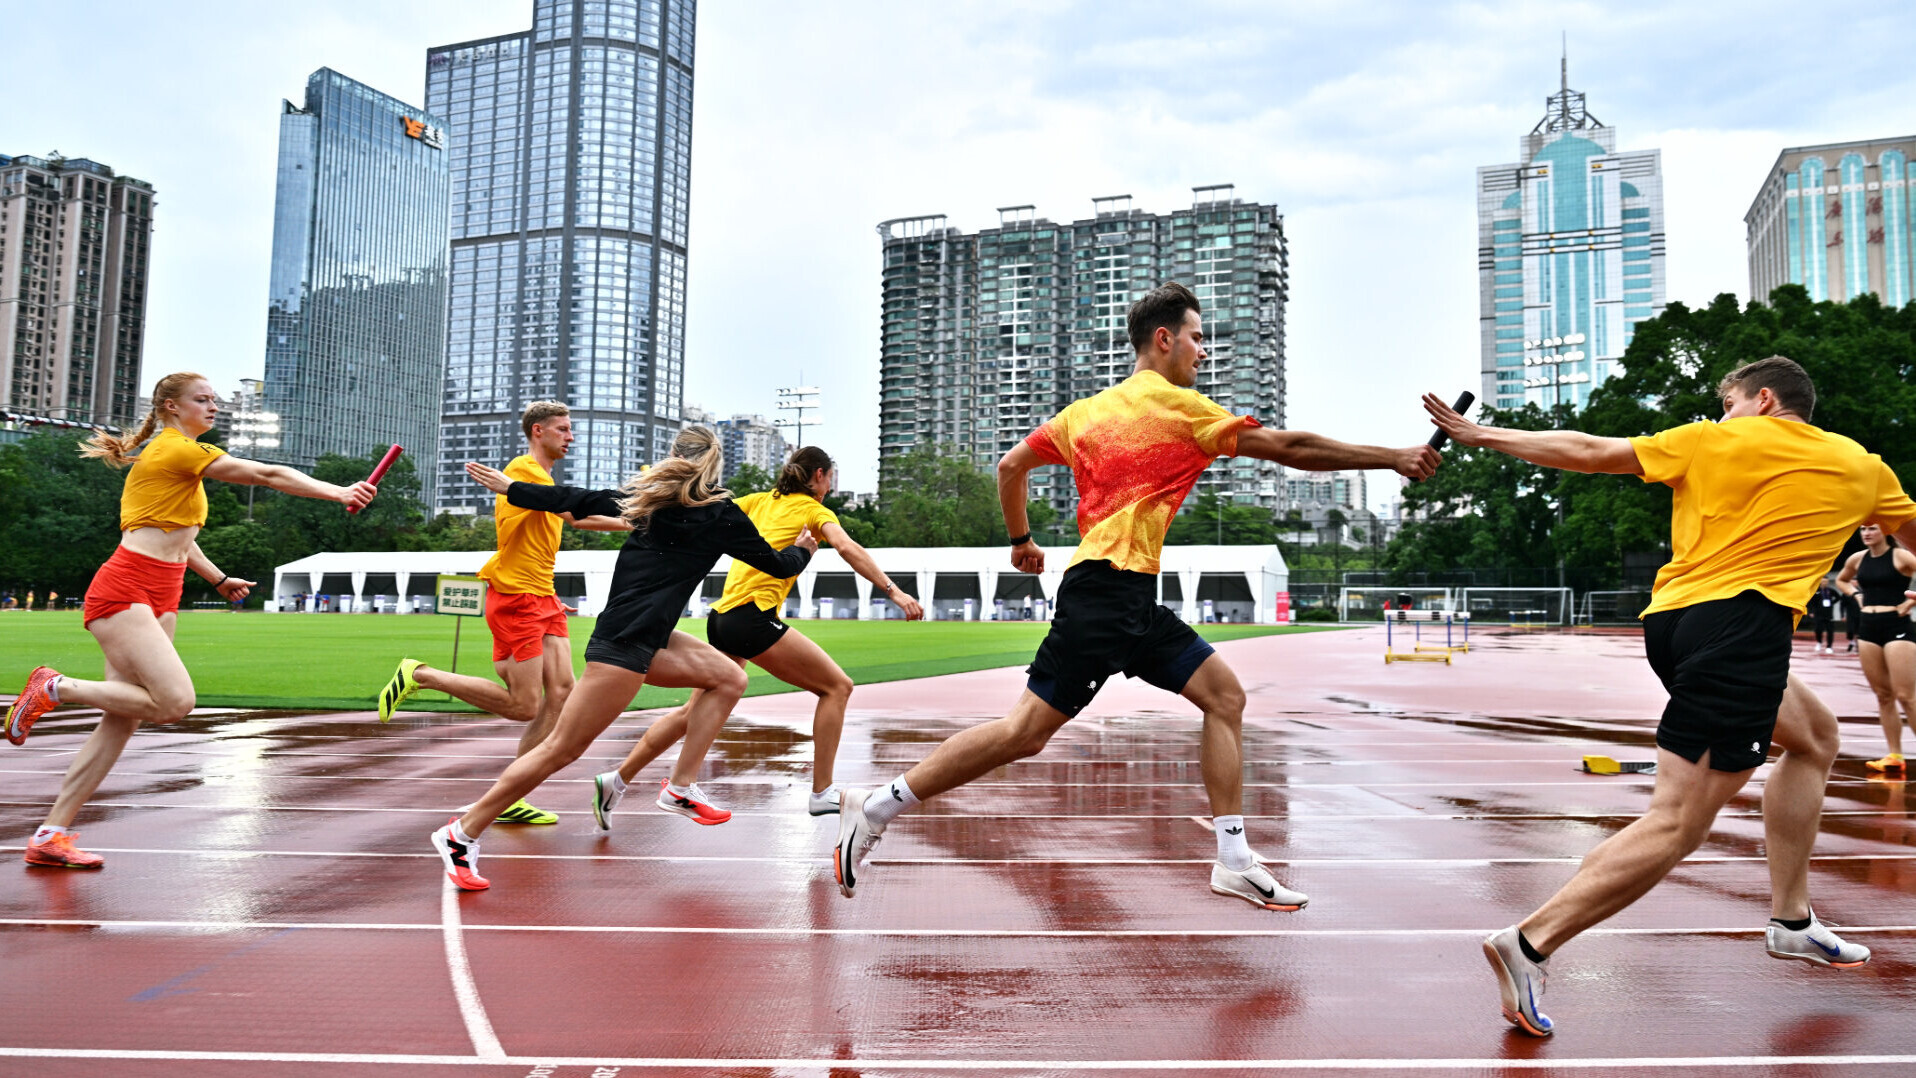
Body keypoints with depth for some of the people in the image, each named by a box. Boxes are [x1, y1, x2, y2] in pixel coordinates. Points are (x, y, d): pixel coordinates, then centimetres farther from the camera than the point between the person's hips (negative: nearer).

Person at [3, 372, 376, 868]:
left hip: (159, 599, 10)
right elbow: (268, 475, -15)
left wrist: (219, 579, 25)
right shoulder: (177, 450, -8)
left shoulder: (182, 456, 21)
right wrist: (339, 493, -18)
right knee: (175, 701, -22)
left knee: (123, 718, 4)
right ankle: (54, 687, -3)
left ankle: (51, 835, 8)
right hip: (124, 591, -10)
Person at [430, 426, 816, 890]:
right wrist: (803, 548, 28)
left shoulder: (651, 494, 11)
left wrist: (509, 487, 26)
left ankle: (682, 785, 16)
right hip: (625, 644, -9)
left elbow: (579, 500, 13)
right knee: (563, 748, -5)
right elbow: (777, 565, 6)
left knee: (729, 678, 13)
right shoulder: (720, 513, -5)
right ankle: (462, 833, 2)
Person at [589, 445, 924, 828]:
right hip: (754, 615, -8)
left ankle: (615, 782, 21)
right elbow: (847, 548, -15)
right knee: (837, 686, -1)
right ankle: (822, 793, -3)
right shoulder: (815, 510, 3)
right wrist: (892, 591, -22)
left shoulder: (761, 500, 20)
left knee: (699, 709, 18)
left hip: (722, 617, 8)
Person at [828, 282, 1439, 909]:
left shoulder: (1088, 410, 19)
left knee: (1224, 693, 7)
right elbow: (1289, 448, -2)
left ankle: (1234, 862, 7)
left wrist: (1020, 539, 33)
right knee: (1027, 731, -7)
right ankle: (876, 808, 0)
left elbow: (1010, 466, 20)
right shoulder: (1177, 406, -3)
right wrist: (1393, 458, 6)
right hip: (1108, 587, -9)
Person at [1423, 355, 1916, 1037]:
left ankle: (1791, 921, 33)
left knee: (1814, 734, 28)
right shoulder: (1860, 467, 16)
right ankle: (1531, 943, -20)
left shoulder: (1709, 442, 13)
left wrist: (1481, 435, 16)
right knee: (1678, 822, -9)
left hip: (1672, 620, 5)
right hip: (1741, 622, -5)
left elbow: (1587, 452, 9)